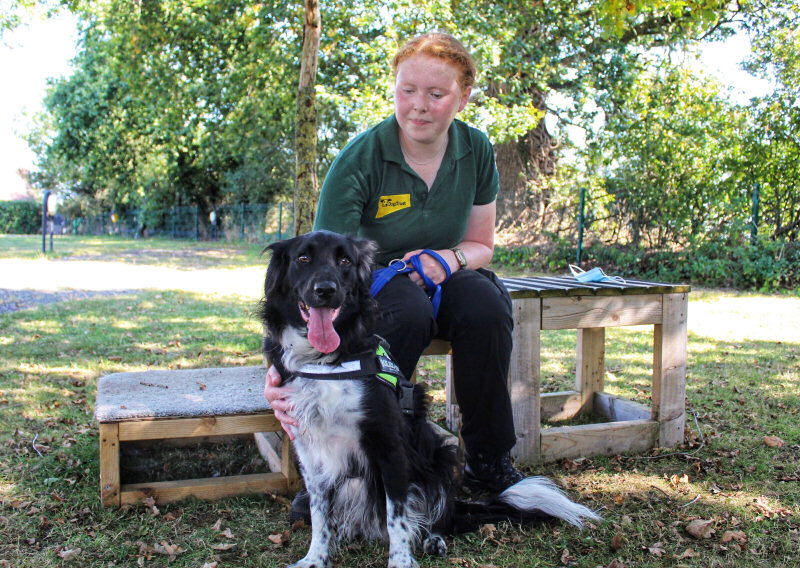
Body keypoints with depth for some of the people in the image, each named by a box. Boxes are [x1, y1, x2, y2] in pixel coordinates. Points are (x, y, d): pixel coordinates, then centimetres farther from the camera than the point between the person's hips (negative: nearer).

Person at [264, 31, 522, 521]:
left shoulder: (476, 151, -8)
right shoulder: (360, 159, -21)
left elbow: (482, 245, 5)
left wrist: (450, 258, -21)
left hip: (445, 277, 3)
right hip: (377, 279, -3)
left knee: (487, 306, -30)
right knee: (409, 314, -37)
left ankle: (489, 460, -12)